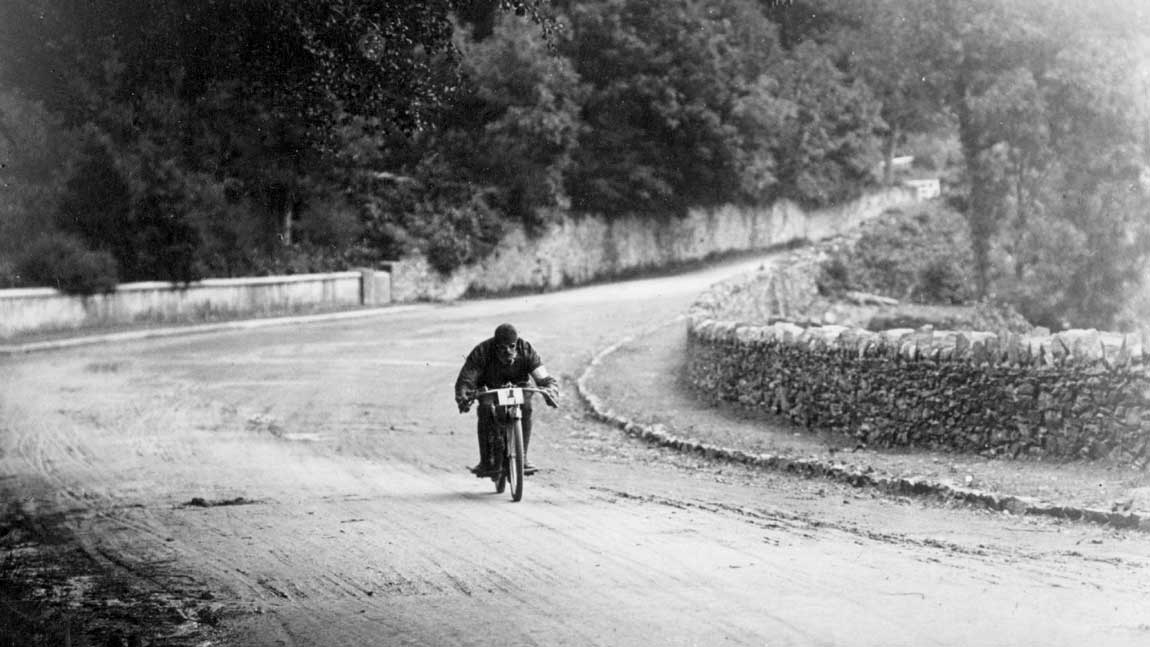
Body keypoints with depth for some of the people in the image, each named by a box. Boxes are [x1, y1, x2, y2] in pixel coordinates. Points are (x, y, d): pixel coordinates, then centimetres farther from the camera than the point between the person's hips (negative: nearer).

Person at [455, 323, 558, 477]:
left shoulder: (526, 351, -26)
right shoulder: (482, 352, -29)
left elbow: (543, 378, -28)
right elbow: (464, 380, -31)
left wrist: (550, 389, -52)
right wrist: (462, 398, -52)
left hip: (517, 385, 1)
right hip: (489, 388, -1)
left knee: (525, 408, -28)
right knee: (485, 410, -30)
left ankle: (522, 457, -15)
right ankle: (486, 461, -20)